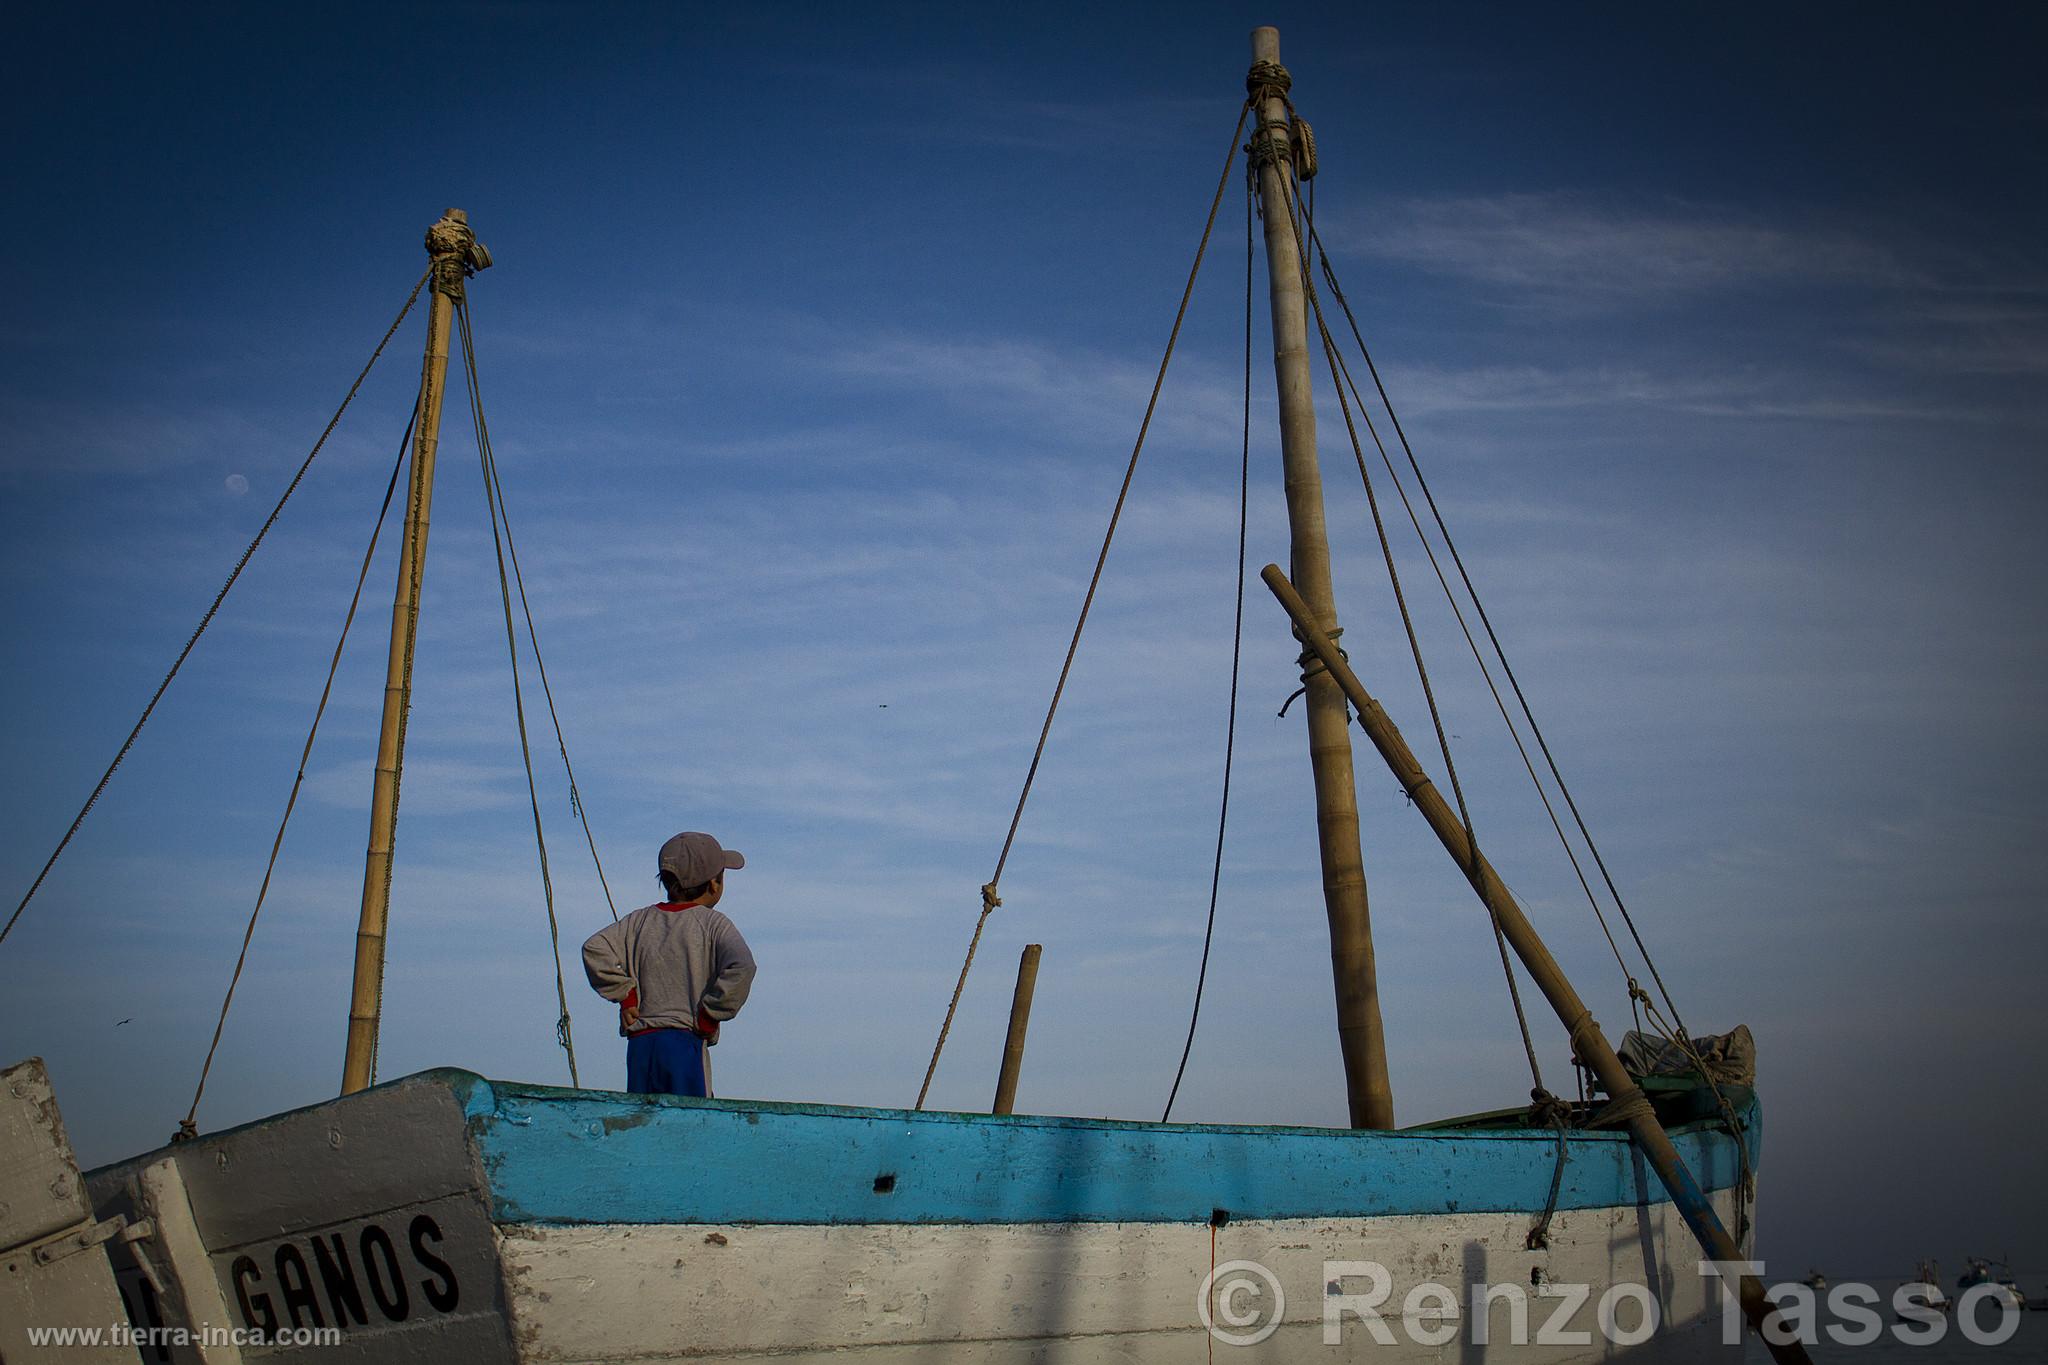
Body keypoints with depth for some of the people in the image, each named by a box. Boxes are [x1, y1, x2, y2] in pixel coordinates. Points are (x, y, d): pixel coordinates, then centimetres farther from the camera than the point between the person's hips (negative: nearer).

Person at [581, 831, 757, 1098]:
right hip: (686, 1043, -4)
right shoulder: (713, 923, 0)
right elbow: (741, 967, -16)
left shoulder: (640, 920, 12)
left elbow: (595, 949, 1)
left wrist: (626, 996, 6)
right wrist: (710, 1015, -6)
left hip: (638, 1045, 5)